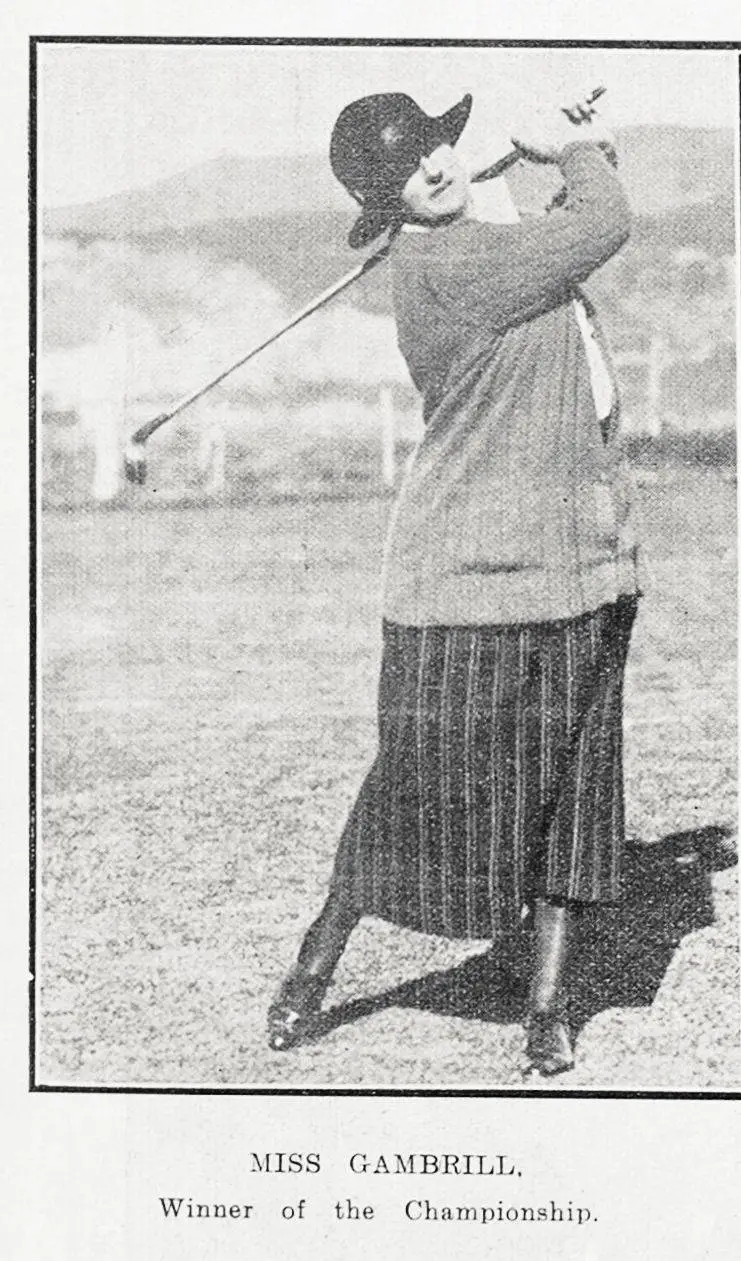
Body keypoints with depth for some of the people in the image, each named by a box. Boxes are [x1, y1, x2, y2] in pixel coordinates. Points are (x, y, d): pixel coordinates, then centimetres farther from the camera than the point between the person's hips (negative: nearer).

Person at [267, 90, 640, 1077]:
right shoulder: (439, 267, -16)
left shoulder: (499, 240, 11)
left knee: (571, 787, 8)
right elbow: (605, 227, -13)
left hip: (586, 566, 8)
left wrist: (579, 150, 11)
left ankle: (550, 1006, 18)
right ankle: (317, 963, 25)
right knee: (430, 786, 3)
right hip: (468, 583, -8)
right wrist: (573, 151, 6)